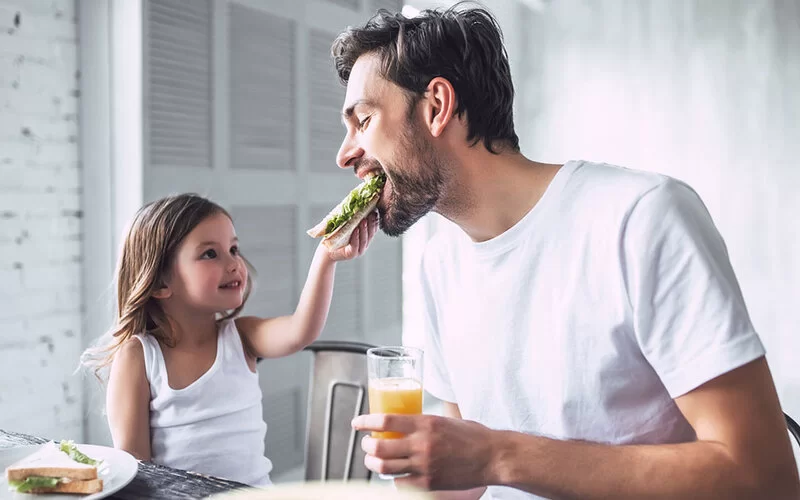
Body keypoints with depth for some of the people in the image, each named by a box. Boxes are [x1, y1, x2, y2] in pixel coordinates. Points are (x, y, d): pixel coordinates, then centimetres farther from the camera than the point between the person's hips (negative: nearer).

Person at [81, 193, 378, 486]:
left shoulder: (240, 337, 1)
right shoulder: (137, 355, -5)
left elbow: (300, 333, -18)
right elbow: (132, 461, -5)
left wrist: (326, 257, -27)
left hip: (253, 491, 2)